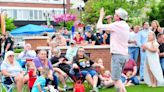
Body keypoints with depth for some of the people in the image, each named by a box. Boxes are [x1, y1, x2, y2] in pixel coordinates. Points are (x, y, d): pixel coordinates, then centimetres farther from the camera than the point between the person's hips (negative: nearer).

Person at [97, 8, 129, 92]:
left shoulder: (116, 25, -14)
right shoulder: (126, 26, 11)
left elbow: (99, 26, -8)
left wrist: (101, 16, 8)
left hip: (117, 55, -9)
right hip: (124, 54, 9)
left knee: (116, 79, -6)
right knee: (117, 78, 19)